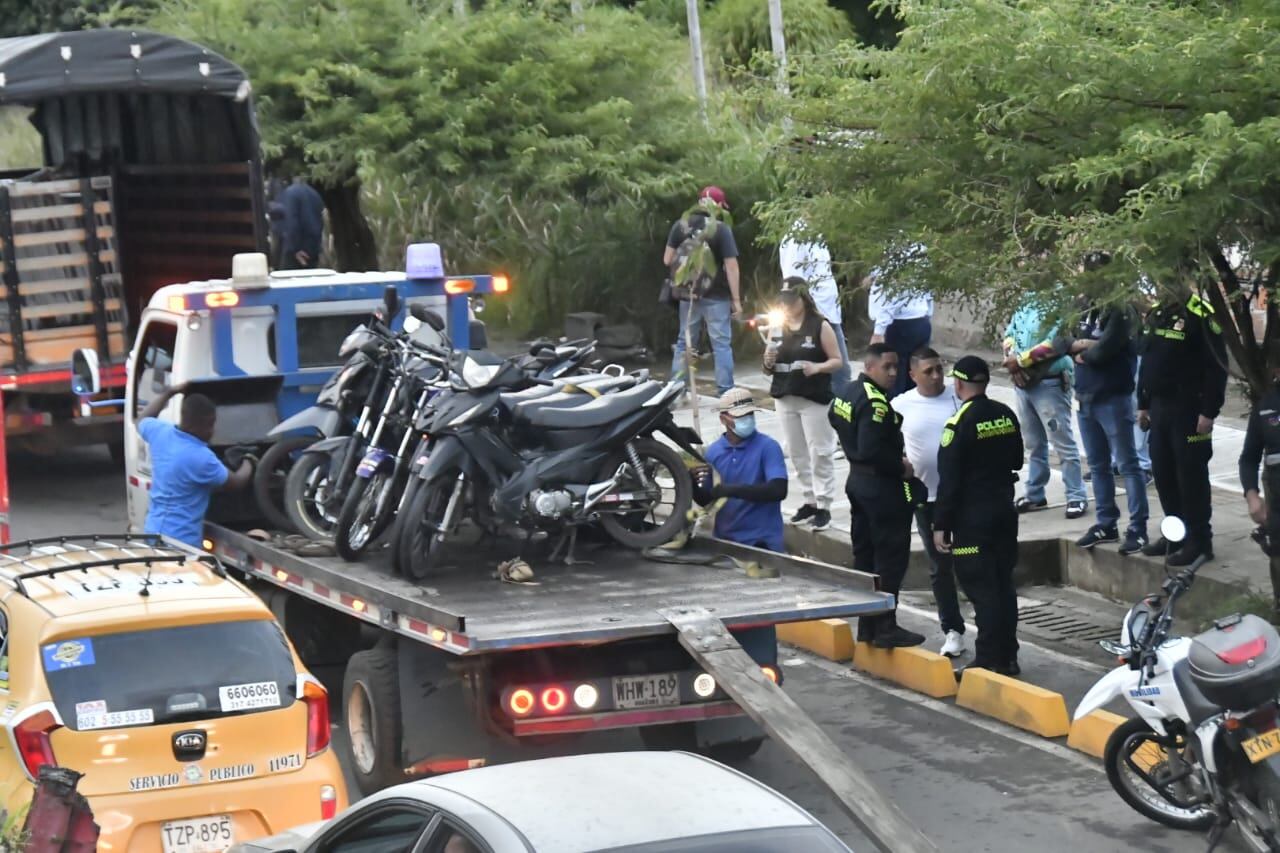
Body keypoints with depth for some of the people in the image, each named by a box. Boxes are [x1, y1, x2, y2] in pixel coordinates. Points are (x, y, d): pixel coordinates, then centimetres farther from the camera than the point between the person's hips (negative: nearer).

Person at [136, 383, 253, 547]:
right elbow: (236, 483, -6)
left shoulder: (160, 433, -1)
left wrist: (169, 392, 30)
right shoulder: (200, 457, -22)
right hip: (180, 541, -9)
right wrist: (248, 462, 15)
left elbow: (143, 419, 26)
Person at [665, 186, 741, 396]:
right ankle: (725, 392, -2)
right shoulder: (721, 229, -11)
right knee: (722, 344, 1)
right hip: (716, 296, -4)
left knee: (684, 342, 15)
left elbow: (667, 260, 2)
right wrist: (736, 299, -10)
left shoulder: (680, 225, 1)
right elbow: (731, 265, -14)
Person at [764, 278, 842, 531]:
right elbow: (769, 369, 15)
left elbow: (837, 361, -4)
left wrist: (817, 368, -21)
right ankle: (809, 501, 19)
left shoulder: (820, 326, -4)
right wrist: (768, 363, -7)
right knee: (796, 453, 9)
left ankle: (824, 506, -1)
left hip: (814, 399, -5)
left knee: (820, 453, -4)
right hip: (785, 398, 5)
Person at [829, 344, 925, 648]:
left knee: (864, 555, 14)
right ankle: (886, 628, -1)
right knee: (890, 557, -3)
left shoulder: (847, 393, 9)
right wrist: (901, 469, -14)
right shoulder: (876, 403, -22)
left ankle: (867, 627, 20)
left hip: (858, 480, 10)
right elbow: (872, 450, -29)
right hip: (882, 486, -10)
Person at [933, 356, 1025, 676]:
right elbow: (1017, 461, 17)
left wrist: (941, 525, -11)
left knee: (981, 589, -4)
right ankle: (1008, 657, 18)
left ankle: (989, 660, -4)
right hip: (1004, 511, 7)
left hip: (972, 517, -7)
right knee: (1004, 584, 13)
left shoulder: (960, 422, -16)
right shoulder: (1006, 415, 4)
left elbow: (949, 479, -16)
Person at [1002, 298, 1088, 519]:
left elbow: (1057, 342, -22)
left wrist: (1021, 360, -17)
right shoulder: (1024, 306, 11)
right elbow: (1009, 333, 16)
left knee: (1063, 442, -3)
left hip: (1049, 383, -8)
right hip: (1022, 382, 8)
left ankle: (1077, 497, 3)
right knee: (1034, 443, 16)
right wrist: (1011, 360, -5)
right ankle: (1034, 495, 26)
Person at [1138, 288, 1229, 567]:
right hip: (1159, 408, 8)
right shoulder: (1157, 315, 13)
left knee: (1191, 476, -5)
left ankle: (1199, 541, 2)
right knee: (1163, 473, 12)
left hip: (1188, 411, -8)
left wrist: (1209, 412, -19)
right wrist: (1143, 404, 18)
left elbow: (1217, 367, -16)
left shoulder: (1200, 316, -13)